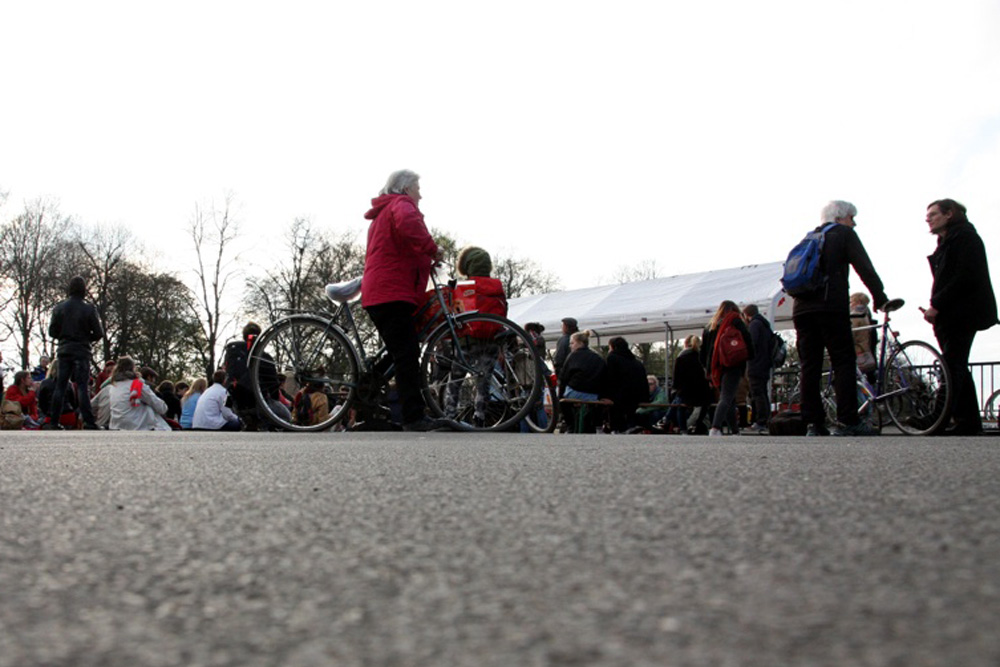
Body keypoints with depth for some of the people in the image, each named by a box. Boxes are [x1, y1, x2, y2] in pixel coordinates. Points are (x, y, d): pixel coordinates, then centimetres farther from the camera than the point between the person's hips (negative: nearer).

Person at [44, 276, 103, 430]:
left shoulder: (59, 308, 1)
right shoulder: (89, 309, -7)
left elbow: (52, 332, 4)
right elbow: (99, 333, -6)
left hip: (63, 351, 3)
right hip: (81, 352, -3)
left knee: (60, 386, 8)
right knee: (82, 386, -5)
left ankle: (53, 422, 9)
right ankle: (88, 422, -10)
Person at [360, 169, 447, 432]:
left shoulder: (382, 213, 31)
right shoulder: (401, 204, -2)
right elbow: (407, 225, -26)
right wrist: (432, 248, -19)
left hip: (377, 293, 10)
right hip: (393, 293, -10)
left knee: (403, 356, 11)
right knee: (407, 355, -13)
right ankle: (415, 417, -16)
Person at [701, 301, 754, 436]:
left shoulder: (710, 326, 21)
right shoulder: (735, 321, 6)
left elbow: (703, 350, 18)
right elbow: (747, 340, -7)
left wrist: (708, 367, 20)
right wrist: (749, 356, 4)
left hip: (715, 368, 5)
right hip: (732, 367, -5)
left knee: (729, 400, 14)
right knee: (726, 398, -15)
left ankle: (735, 432, 13)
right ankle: (715, 428, -35)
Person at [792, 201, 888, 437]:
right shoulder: (844, 234, 8)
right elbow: (865, 268, -1)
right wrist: (880, 298, 1)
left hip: (802, 309, 6)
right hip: (831, 307, -6)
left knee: (809, 366, 3)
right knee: (844, 363, -4)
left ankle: (813, 424, -1)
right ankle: (848, 422, -9)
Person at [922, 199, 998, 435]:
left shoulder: (965, 236, -7)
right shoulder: (947, 242, 23)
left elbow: (966, 277, -18)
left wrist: (936, 305, -18)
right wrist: (935, 309, 6)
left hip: (962, 314, -10)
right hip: (950, 315, 10)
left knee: (952, 366, -12)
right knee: (957, 367, 8)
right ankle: (970, 423, 10)